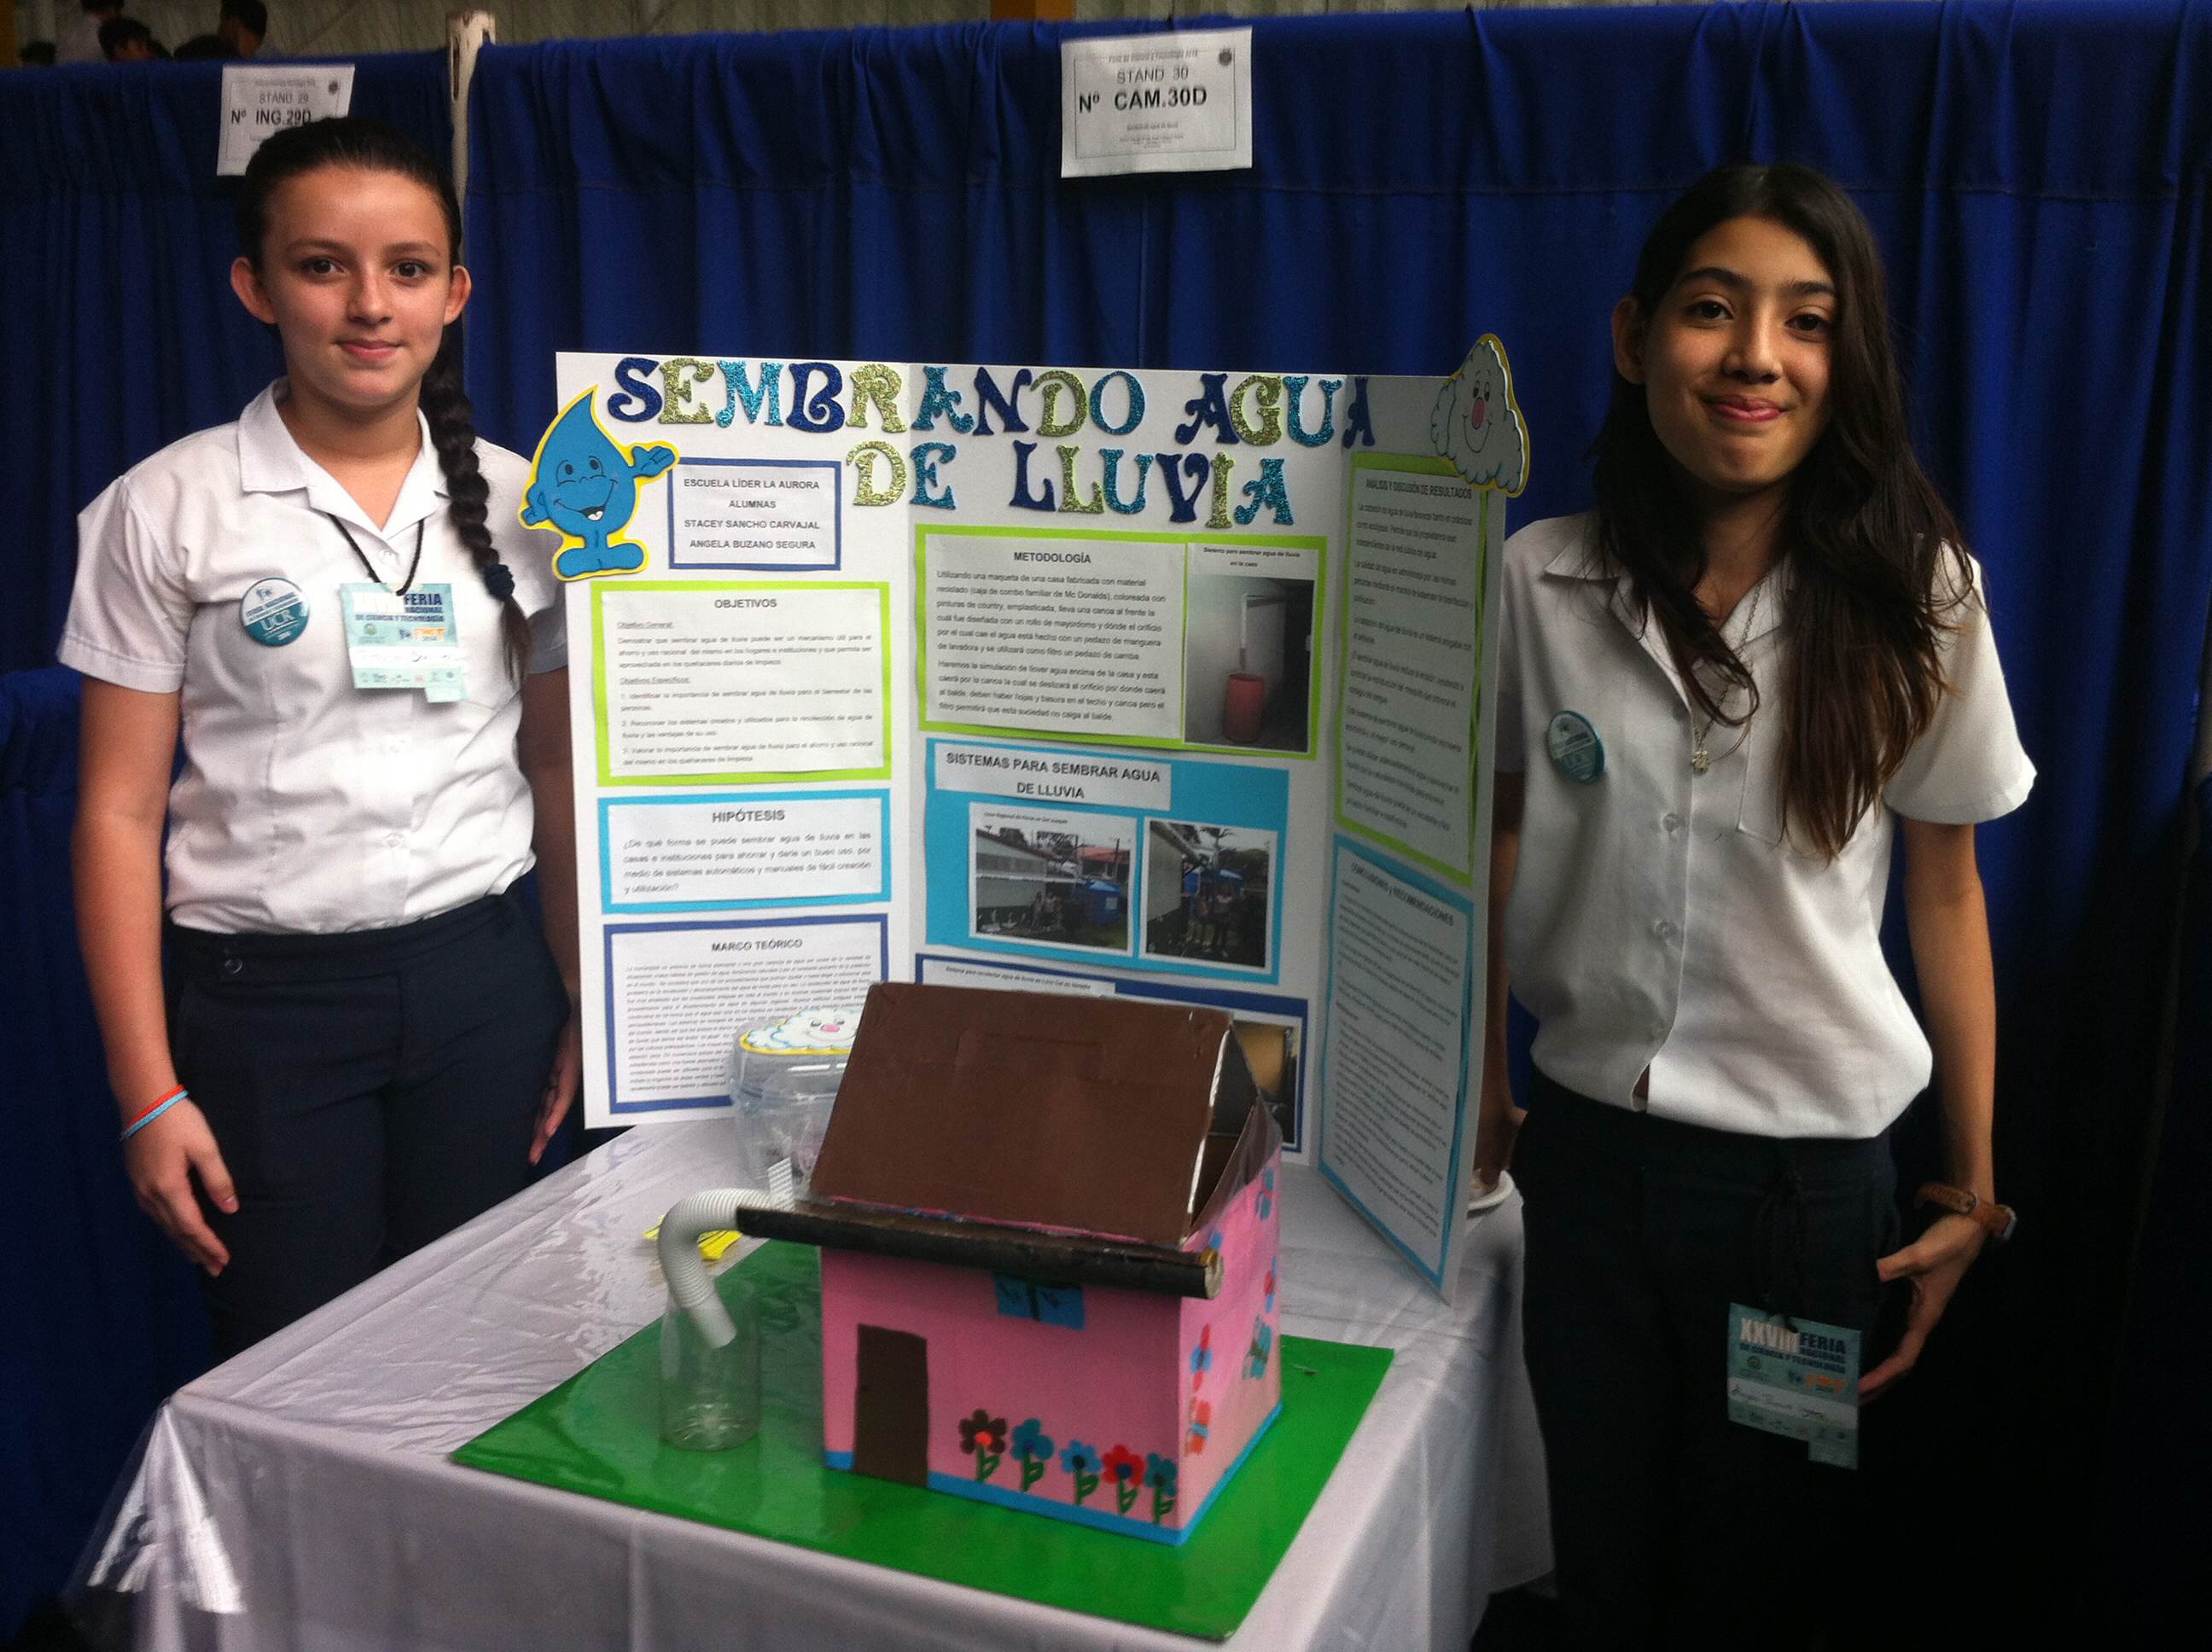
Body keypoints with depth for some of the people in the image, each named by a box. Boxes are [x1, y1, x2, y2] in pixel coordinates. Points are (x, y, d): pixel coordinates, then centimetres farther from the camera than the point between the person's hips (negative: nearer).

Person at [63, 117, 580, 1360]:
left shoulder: (521, 501, 4)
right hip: (264, 994, -2)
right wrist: (149, 1096, -6)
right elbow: (122, 812, -3)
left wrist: (589, 1003, 6)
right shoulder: (167, 510, -4)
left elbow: (557, 768, 8)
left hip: (483, 979, 2)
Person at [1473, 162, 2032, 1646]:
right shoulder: (1540, 581, -5)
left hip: (1811, 1172, -1)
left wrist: (1975, 1189, 1)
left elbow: (1945, 888, -1)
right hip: (1584, 1141, 1)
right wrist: (1480, 1094, 7)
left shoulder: (1915, 597, -8)